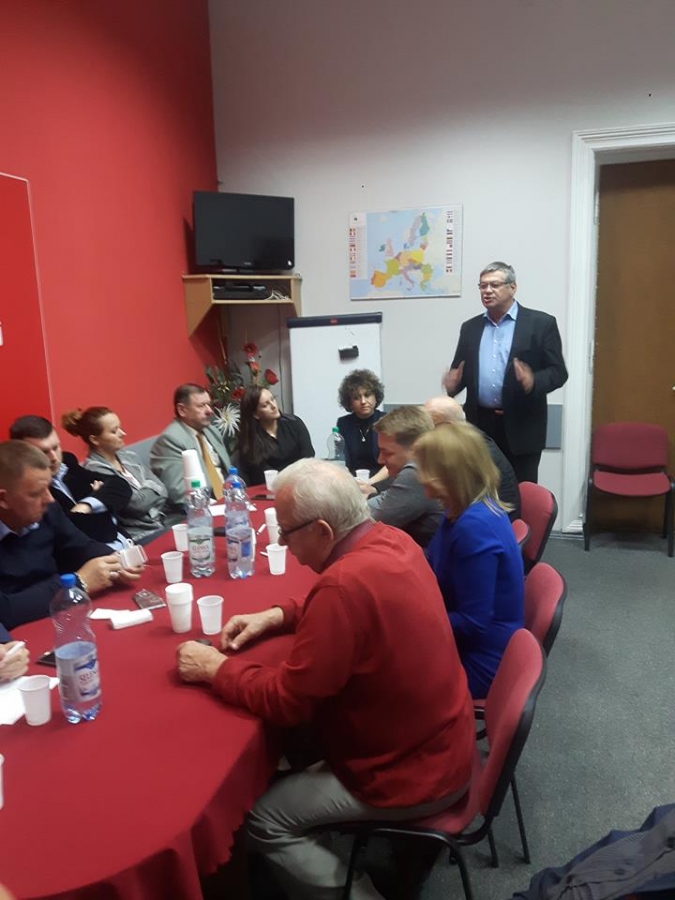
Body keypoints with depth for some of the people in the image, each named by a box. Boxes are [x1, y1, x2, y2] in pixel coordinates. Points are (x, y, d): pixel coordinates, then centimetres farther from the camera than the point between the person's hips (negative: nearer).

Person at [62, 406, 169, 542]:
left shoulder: (128, 456, 11)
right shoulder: (95, 470, -12)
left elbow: (161, 489, 7)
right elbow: (138, 503, -16)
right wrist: (151, 487, 1)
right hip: (140, 538, -7)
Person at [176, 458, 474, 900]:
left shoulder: (345, 583, -33)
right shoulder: (392, 539, -6)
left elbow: (286, 700, -23)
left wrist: (214, 667, -9)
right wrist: (278, 615, 3)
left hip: (412, 774, -8)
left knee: (262, 817, 1)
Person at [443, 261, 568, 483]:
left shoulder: (541, 323, -1)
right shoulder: (470, 328, 12)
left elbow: (558, 372, -4)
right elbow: (459, 371, 15)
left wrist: (533, 383, -24)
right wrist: (453, 384, -8)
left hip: (521, 426, -3)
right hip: (480, 424, 4)